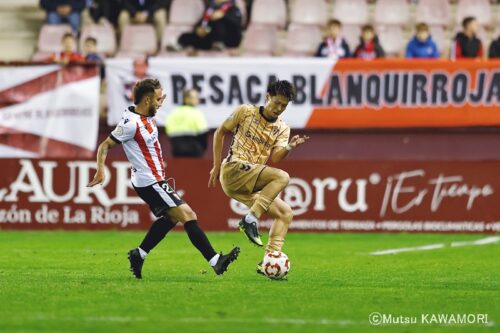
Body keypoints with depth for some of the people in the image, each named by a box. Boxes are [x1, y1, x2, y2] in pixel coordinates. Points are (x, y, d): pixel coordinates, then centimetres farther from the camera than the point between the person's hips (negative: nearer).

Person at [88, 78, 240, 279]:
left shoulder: (147, 117, 5)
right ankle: (215, 261, -14)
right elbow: (105, 146, -18)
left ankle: (139, 255, 28)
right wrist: (100, 171, -29)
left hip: (154, 180, 11)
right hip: (150, 182, -11)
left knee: (170, 218, 25)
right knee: (188, 215, -12)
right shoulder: (132, 123, -21)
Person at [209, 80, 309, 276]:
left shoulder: (282, 129, 13)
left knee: (285, 213, -2)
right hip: (234, 170, -6)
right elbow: (220, 132, 11)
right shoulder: (245, 112, 2)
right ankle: (251, 219, -30)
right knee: (282, 177, -27)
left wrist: (290, 147, -23)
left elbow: (275, 158, -2)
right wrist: (216, 166, 8)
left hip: (253, 184, 6)